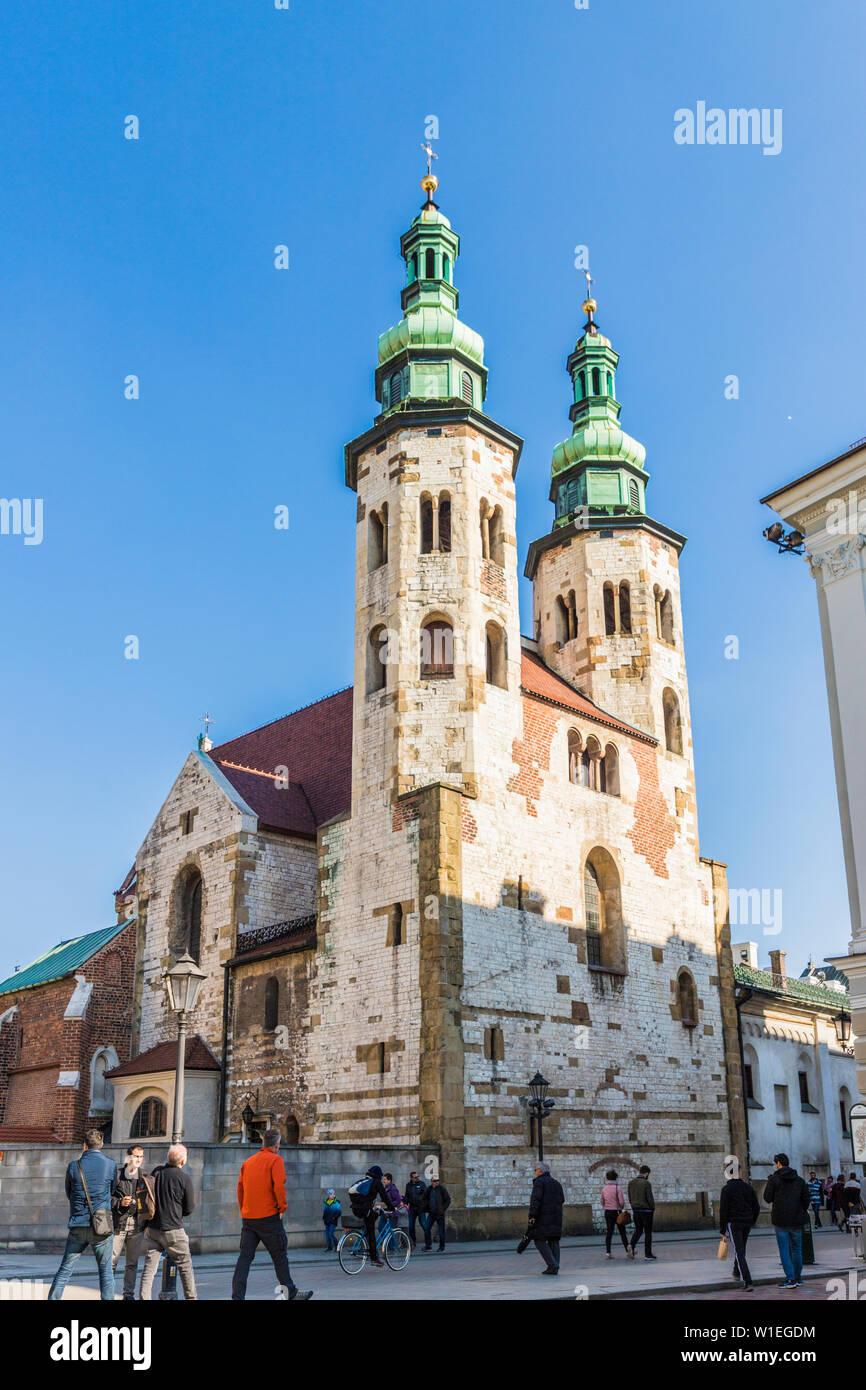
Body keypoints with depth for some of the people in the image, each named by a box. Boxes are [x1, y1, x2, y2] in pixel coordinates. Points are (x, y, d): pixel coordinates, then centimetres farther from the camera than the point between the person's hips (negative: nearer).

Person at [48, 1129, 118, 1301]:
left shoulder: (74, 1166, 0)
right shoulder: (111, 1164, -3)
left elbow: (69, 1195, 11)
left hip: (78, 1225, 1)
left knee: (64, 1270, 10)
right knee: (106, 1270, 8)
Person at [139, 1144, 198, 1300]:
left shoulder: (156, 1171, 0)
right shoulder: (185, 1178, -13)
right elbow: (190, 1208, -5)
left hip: (153, 1227, 4)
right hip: (173, 1229, -4)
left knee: (149, 1267, 6)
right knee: (185, 1265, 12)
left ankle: (144, 1297, -1)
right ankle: (191, 1297, 20)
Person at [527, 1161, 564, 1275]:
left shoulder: (539, 1182, -4)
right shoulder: (556, 1183, 19)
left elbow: (536, 1199, -14)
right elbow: (562, 1199, 17)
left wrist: (532, 1215, -17)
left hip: (543, 1216, -7)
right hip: (556, 1217, 7)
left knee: (540, 1240, -2)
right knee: (554, 1241, 8)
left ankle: (552, 1264, -14)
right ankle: (555, 1268, 3)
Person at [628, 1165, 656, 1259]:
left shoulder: (631, 1183, 5)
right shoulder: (647, 1183, -13)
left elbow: (630, 1198, 8)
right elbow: (650, 1198, -14)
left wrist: (634, 1208, 16)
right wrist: (653, 1209, 1)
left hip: (636, 1211, 5)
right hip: (646, 1211, -5)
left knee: (638, 1231, 15)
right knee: (648, 1232, 5)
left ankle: (632, 1246, -8)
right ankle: (648, 1254, 7)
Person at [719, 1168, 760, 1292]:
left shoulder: (726, 1189, -10)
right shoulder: (748, 1187, 2)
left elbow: (723, 1210, -11)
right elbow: (757, 1207, 5)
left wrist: (722, 1230, -4)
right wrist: (752, 1222, 19)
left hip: (733, 1223, -5)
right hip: (747, 1223, 5)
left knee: (739, 1253, -5)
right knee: (741, 1248, 26)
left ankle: (748, 1282, -16)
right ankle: (736, 1272, 44)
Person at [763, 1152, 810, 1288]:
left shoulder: (774, 1179, -6)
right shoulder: (799, 1180, 6)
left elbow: (767, 1198, -5)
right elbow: (806, 1199, 6)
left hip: (781, 1220, -4)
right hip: (796, 1220, 4)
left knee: (784, 1250, 0)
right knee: (796, 1249, 14)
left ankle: (790, 1279, -7)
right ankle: (797, 1278, 17)